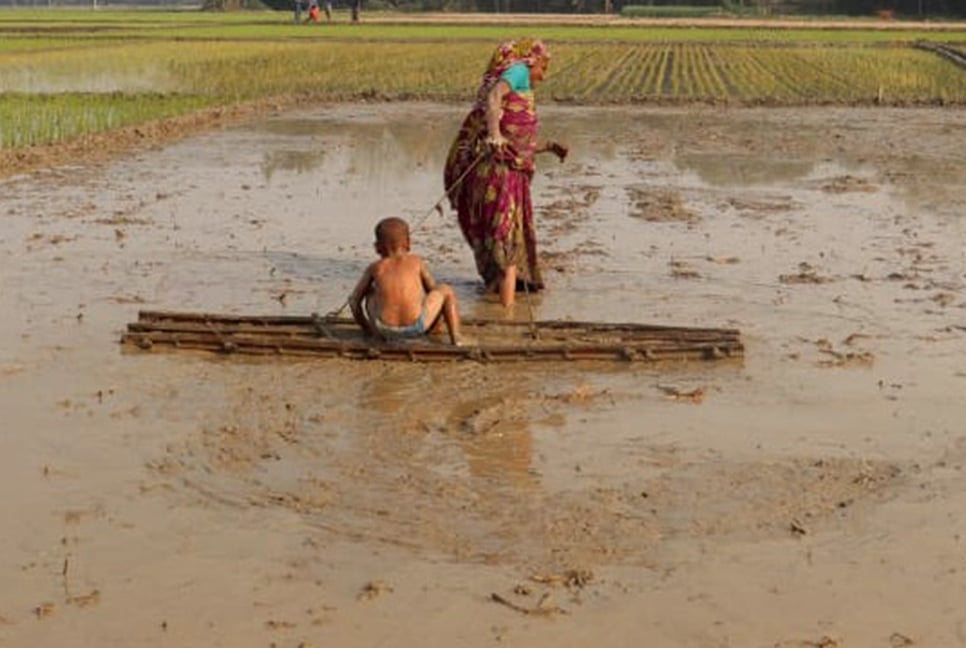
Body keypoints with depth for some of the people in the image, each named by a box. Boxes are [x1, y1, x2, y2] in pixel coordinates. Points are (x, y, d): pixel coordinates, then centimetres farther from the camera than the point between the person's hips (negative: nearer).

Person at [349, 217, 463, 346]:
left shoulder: (375, 267, 17)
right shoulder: (416, 261, 17)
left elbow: (354, 299, 22)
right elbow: (433, 288, 29)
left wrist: (366, 328, 35)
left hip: (384, 331, 2)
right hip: (416, 327, -2)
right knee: (445, 290, 25)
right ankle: (456, 340, 16)